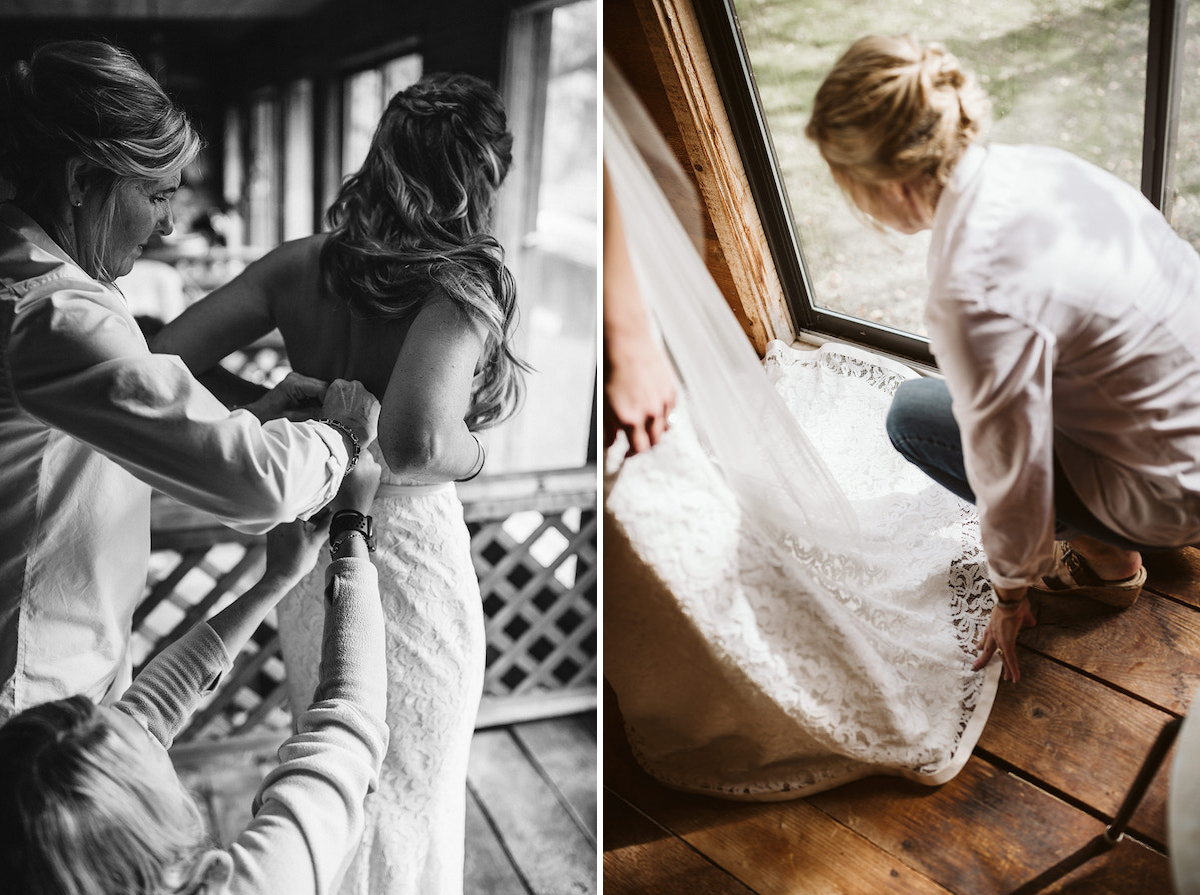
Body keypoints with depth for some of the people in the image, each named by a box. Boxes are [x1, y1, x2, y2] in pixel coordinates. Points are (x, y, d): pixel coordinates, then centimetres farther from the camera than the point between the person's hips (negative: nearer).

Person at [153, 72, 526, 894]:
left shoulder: (303, 265, -3)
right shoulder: (465, 281, -20)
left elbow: (164, 360, -5)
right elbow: (416, 443, -35)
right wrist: (471, 455, -14)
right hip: (408, 563, -6)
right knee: (403, 805, 16)